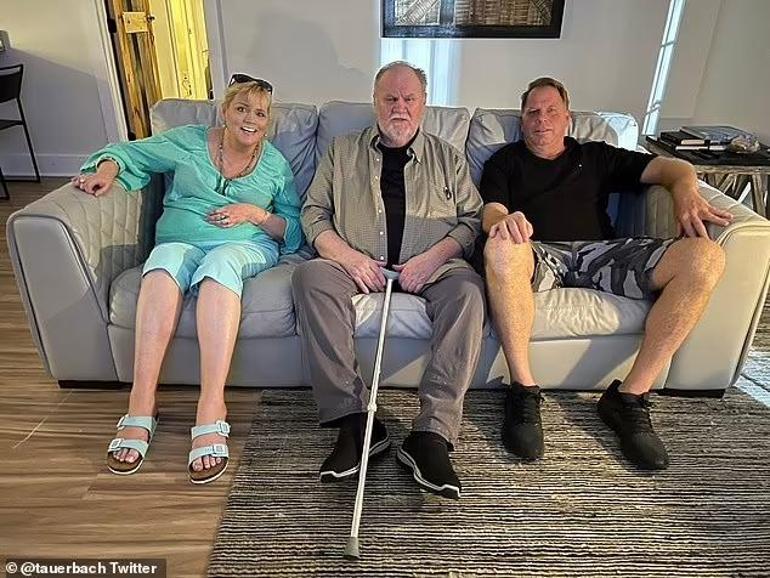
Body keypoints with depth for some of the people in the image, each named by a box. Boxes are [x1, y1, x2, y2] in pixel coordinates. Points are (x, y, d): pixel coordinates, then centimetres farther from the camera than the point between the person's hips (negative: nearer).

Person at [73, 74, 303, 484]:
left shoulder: (275, 164, 14)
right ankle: (141, 403, -38)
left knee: (219, 263, -38)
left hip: (246, 246, -1)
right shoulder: (188, 141, 15)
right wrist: (107, 168, 0)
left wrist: (257, 214, -6)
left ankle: (211, 409, -47)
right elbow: (132, 152, 22)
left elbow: (295, 231, 10)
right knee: (166, 261, -36)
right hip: (181, 241, 1)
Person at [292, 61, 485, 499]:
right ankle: (355, 421, -29)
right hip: (358, 265, 1)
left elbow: (472, 219, 10)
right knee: (310, 275, -30)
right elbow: (314, 214, 11)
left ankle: (432, 434, -32)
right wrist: (349, 255, -8)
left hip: (431, 266, 0)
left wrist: (432, 257, -10)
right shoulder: (342, 151, 19)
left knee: (467, 290, -32)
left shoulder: (448, 156, 20)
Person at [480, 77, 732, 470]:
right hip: (538, 253, -3)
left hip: (600, 252, 3)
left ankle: (629, 396, -18)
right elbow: (490, 215, 5)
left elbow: (673, 168, 23)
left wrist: (686, 193, -3)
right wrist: (502, 221, -22)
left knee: (706, 258, -22)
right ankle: (523, 390, -27)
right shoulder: (506, 161, 23)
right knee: (500, 249, -40)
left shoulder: (596, 156, 29)